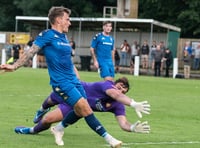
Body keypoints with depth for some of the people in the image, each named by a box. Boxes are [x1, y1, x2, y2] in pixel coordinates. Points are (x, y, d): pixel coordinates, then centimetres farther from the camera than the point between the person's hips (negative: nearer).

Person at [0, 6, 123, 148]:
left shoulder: (64, 37, 16)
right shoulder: (47, 35, -7)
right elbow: (31, 52, -10)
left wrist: (77, 80, 22)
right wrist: (14, 66, -20)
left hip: (73, 80, 8)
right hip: (61, 82, -8)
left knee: (80, 111, 7)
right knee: (84, 108, -16)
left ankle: (58, 129, 31)